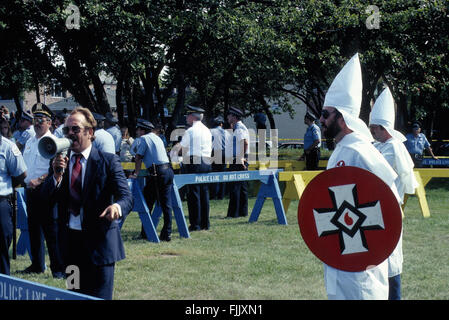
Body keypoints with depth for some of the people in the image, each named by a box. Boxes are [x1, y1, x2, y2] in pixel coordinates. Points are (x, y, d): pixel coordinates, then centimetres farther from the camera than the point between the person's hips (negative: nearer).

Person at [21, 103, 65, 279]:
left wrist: (39, 180, -22)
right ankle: (37, 264, 24)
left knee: (51, 230, -7)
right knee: (33, 229, 14)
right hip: (30, 190, 8)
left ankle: (58, 268, -4)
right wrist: (23, 180, 10)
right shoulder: (30, 142, 17)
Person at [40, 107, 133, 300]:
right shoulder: (59, 161, 7)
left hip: (99, 242, -4)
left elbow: (126, 196, -14)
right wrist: (57, 175, -18)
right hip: (70, 241, 4)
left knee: (99, 297, -5)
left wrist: (117, 207, -38)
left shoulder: (108, 161, -5)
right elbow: (45, 198, 1)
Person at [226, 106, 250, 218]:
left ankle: (233, 212, -9)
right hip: (236, 161, 10)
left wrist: (242, 157, -22)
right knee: (242, 187, 11)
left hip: (238, 161, -10)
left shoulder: (239, 128, -11)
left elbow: (245, 142, -24)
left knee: (235, 187, -9)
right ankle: (243, 211, 15)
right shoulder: (237, 128, 19)